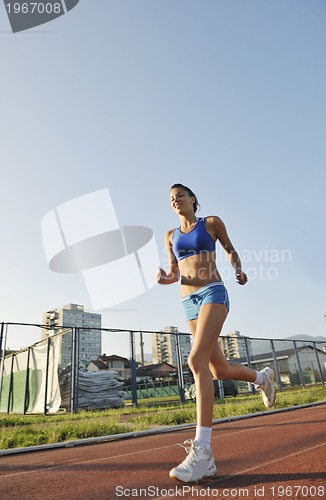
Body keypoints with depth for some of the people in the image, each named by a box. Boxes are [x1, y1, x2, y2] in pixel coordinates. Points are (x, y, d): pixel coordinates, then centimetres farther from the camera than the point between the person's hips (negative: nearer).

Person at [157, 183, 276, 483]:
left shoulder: (211, 222, 7)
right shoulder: (170, 236, 17)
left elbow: (230, 250, 19)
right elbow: (175, 273, 16)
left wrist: (239, 270, -1)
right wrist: (164, 278, -7)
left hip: (213, 293, -5)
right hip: (189, 301, 5)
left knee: (197, 360, -24)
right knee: (219, 370, 8)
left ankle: (203, 450, -21)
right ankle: (262, 377, 40)